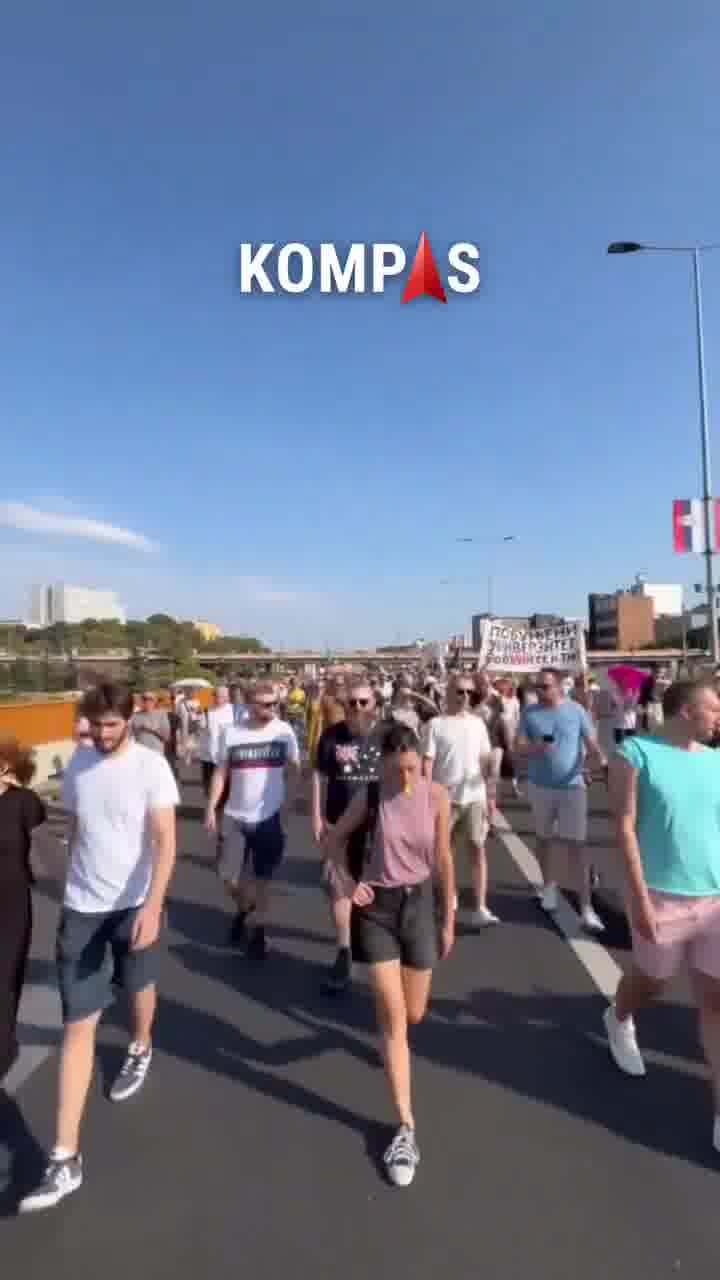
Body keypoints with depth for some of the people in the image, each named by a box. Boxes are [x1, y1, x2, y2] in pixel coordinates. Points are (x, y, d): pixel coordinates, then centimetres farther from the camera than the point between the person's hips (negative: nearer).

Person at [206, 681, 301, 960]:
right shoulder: (231, 733, -7)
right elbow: (221, 772, 2)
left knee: (262, 879, 9)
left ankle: (258, 933, 29)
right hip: (235, 816, 1)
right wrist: (211, 808, -2)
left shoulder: (284, 731, -8)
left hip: (269, 816, -1)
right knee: (229, 877, 7)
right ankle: (243, 908, 40)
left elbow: (296, 768, 3)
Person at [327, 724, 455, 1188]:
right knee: (393, 1019, -1)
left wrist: (449, 920, 4)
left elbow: (443, 859, -2)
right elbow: (338, 838, 4)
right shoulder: (369, 796, -13)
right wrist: (348, 883, -8)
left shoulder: (436, 797, -11)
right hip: (377, 907, -1)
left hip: (419, 904, 1)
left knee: (414, 1014, 15)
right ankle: (407, 1127, 13)